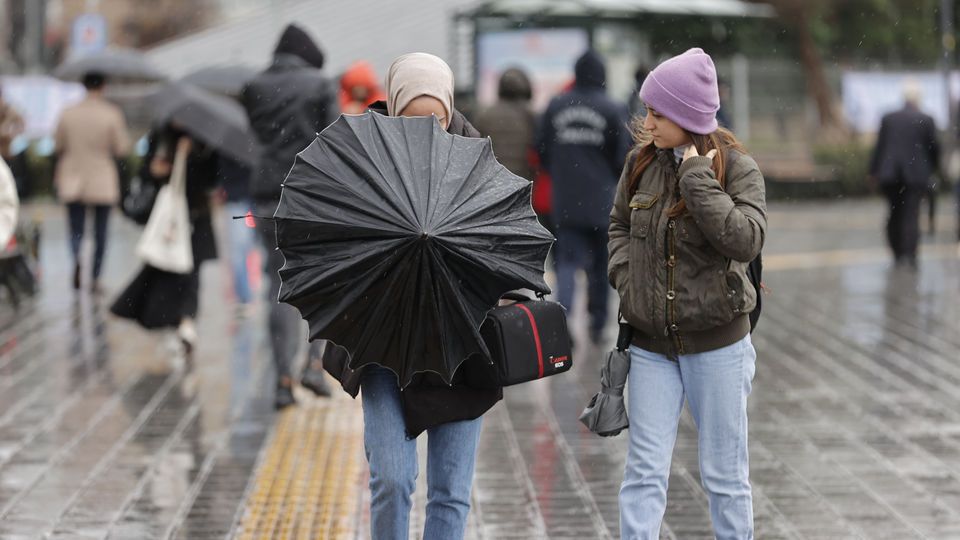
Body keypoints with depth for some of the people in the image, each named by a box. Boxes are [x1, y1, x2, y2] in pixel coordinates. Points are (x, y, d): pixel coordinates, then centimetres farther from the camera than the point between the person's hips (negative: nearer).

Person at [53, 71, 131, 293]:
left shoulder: (68, 113, -3)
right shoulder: (112, 114, -10)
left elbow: (59, 146, 8)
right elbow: (122, 148, -8)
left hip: (73, 181, 1)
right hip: (103, 182, -1)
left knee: (76, 231, 6)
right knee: (100, 233, 10)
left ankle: (76, 258, -25)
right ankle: (95, 279, 12)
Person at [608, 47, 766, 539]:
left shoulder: (736, 167, -10)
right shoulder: (642, 162, 0)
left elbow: (745, 241, -24)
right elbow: (620, 224, 17)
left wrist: (695, 175, -23)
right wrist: (624, 273, 0)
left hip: (717, 344, -3)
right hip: (651, 345, 3)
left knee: (725, 475, 8)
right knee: (645, 471, 2)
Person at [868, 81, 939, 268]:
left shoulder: (888, 119, 4)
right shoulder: (926, 120, -3)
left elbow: (879, 146, 5)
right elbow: (934, 147, 1)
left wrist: (874, 171, 10)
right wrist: (932, 167, 18)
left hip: (890, 175, 3)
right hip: (916, 174, -2)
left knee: (895, 214, 12)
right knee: (911, 214, -4)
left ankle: (897, 255, 14)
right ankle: (909, 255, -15)